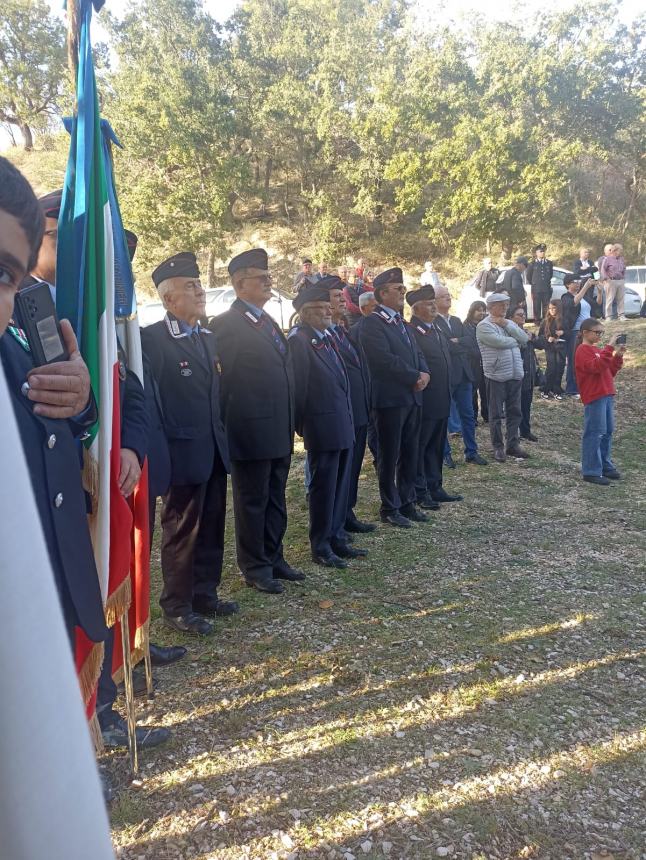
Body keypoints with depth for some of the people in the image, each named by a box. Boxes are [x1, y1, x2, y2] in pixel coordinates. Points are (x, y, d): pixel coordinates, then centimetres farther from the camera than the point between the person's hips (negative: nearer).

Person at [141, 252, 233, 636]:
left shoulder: (209, 338, 12)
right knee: (182, 531, 5)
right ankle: (177, 606, 20)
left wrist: (224, 438, 12)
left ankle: (204, 595, 31)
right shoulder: (152, 338, -13)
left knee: (211, 529, 16)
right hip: (185, 454, -7)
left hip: (215, 451, 7)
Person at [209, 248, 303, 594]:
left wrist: (289, 425, 15)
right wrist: (230, 427, -13)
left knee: (274, 499, 17)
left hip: (279, 432, 8)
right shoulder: (226, 324, -12)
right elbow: (222, 378, -14)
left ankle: (273, 558, 31)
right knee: (252, 501, 5)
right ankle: (255, 567, 19)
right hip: (251, 431, -8)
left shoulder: (268, 322, 15)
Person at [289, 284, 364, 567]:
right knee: (322, 487, 1)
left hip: (343, 427, 8)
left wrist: (348, 421, 14)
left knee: (341, 485, 15)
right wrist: (303, 426, -9)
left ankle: (337, 538, 27)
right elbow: (297, 386, -14)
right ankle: (320, 547, 13)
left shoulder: (327, 339, 15)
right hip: (322, 428, -8)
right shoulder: (299, 340, -13)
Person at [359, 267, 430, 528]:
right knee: (390, 456, 2)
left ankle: (407, 503, 24)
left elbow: (415, 352, 17)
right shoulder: (372, 323, -11)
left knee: (410, 454, 13)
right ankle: (390, 509, 12)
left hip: (412, 397, 8)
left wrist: (424, 373, -4)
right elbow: (386, 359, -21)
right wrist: (415, 377, -14)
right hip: (390, 399, -8)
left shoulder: (399, 321, 16)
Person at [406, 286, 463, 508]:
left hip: (441, 402, 9)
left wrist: (446, 396, 18)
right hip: (424, 404, -9)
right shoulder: (410, 332, -15)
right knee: (418, 447, 2)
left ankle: (434, 488, 26)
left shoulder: (436, 330, 16)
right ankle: (419, 494, 11)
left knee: (436, 447, 16)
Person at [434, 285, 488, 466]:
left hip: (463, 374, 7)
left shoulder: (456, 321, 17)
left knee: (468, 415, 9)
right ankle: (443, 454, 13)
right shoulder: (432, 322, -8)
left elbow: (472, 342, 6)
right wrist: (465, 347, -6)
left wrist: (457, 342, -11)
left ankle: (471, 452, 17)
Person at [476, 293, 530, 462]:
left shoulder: (509, 323, 14)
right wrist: (516, 340, -2)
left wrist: (507, 325, -8)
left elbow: (524, 339, 0)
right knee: (496, 414, 4)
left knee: (514, 412, 11)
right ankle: (498, 447, 13)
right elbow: (501, 342, -21)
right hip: (496, 375, -6)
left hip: (515, 374, 6)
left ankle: (513, 445, 20)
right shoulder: (484, 326, -8)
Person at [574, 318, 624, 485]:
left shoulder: (598, 350, 18)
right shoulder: (582, 351, -9)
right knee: (595, 433, -7)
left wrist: (618, 356, 5)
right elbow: (596, 366, -25)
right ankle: (591, 471, -3)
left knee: (607, 432, 12)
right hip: (594, 397, -9)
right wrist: (609, 348, -25)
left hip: (607, 395, 9)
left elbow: (610, 372, 18)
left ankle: (605, 466, 22)